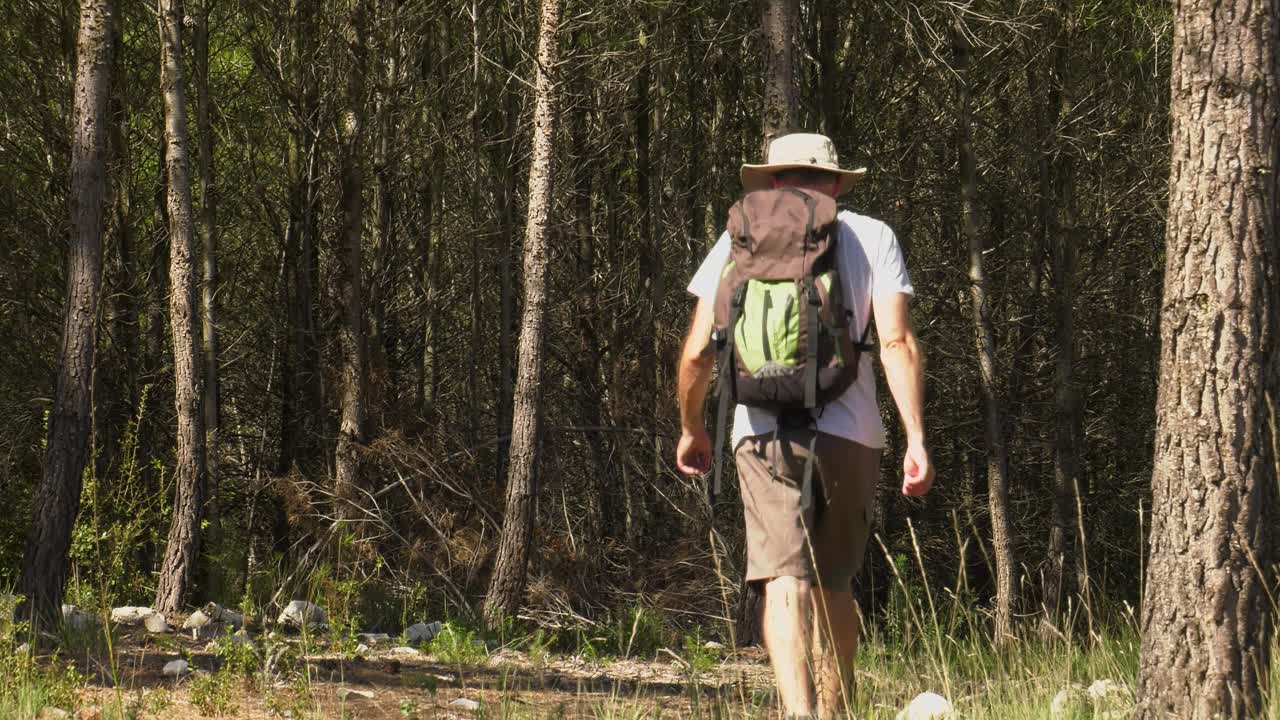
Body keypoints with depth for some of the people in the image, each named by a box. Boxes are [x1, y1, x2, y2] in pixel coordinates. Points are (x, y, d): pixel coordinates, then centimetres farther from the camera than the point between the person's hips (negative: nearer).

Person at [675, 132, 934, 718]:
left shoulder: (741, 239, 9)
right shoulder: (872, 238, 8)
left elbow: (698, 351, 5)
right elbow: (897, 343, -4)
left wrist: (690, 428, 20)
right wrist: (916, 440, -6)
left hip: (764, 433, -1)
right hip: (850, 435, 1)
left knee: (785, 582, -9)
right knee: (834, 586, 16)